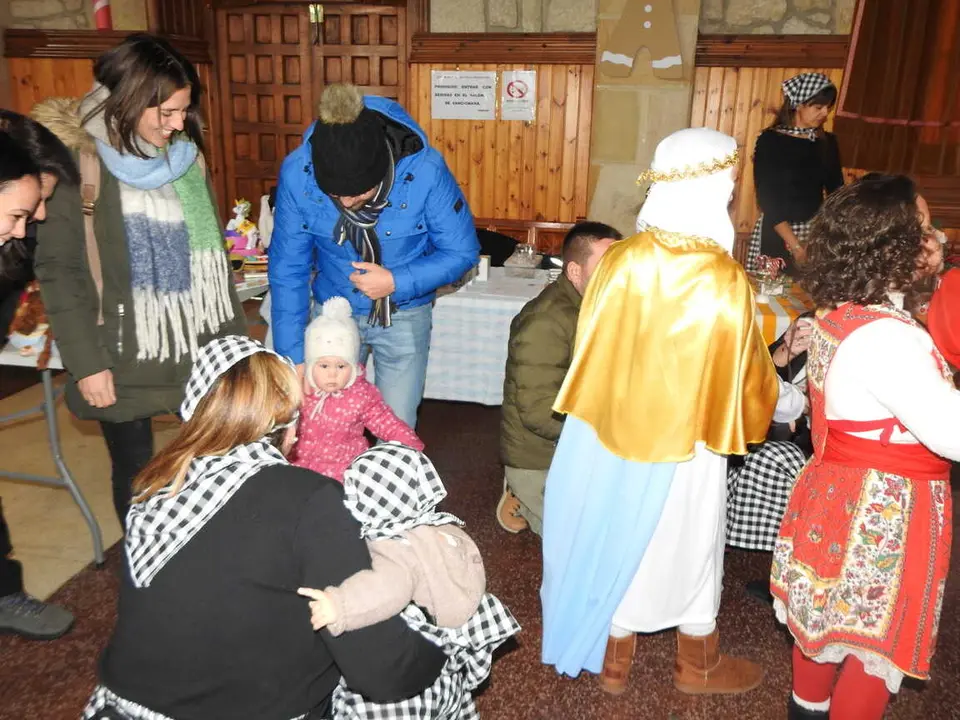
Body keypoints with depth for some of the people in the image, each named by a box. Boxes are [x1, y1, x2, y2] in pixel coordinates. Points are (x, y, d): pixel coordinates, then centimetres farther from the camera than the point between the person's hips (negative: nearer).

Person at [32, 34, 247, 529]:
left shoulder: (184, 153, 7)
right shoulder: (75, 161, -11)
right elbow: (59, 271, -9)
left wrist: (234, 332, 13)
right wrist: (86, 362, -11)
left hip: (199, 349, 4)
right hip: (124, 359, -4)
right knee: (135, 470, 10)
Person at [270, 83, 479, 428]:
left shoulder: (425, 172, -25)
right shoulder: (297, 173, -20)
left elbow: (461, 252, -12)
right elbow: (287, 269, -12)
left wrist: (397, 282, -25)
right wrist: (293, 359, -14)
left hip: (403, 317, -1)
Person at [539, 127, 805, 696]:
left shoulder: (619, 261, -11)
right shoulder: (727, 283, -19)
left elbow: (593, 352, -1)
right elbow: (749, 375, -7)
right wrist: (794, 402, 14)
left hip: (609, 430, 3)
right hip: (683, 442, -3)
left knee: (616, 543, 19)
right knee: (686, 551, 19)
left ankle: (614, 658, 39)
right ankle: (698, 664, 42)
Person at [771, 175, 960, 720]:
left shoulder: (841, 314, 3)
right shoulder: (884, 335, -27)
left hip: (840, 495, 9)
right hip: (883, 512, -9)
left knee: (828, 619, 26)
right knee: (877, 645, 10)